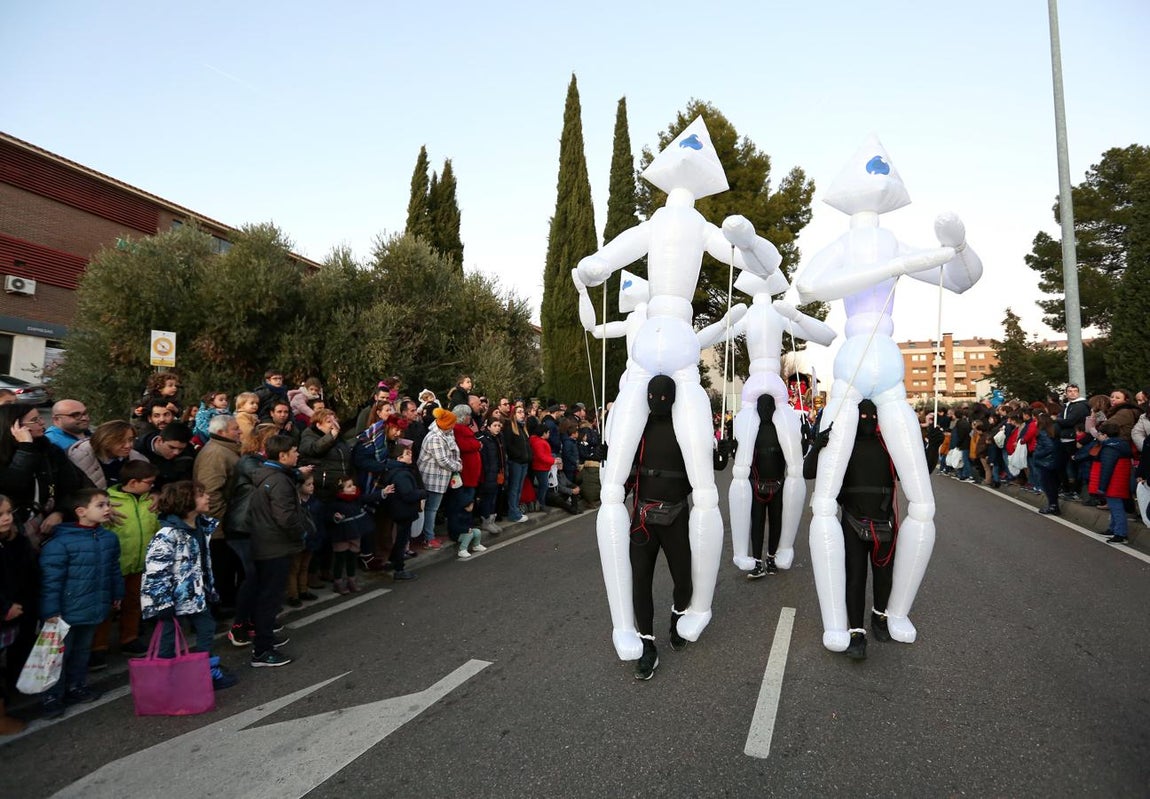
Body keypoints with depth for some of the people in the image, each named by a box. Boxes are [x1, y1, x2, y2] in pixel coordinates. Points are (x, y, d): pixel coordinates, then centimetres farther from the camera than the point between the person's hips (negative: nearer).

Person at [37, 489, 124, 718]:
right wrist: (50, 610, -17)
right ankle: (51, 698, 22)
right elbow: (50, 578, -18)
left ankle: (76, 687, 37)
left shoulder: (108, 537, -1)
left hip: (93, 608, 6)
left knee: (82, 650, 21)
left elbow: (114, 569, 10)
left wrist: (117, 595, 16)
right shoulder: (60, 542, -20)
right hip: (67, 611, -6)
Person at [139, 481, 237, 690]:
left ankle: (209, 672, 27)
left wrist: (209, 589, 18)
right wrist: (163, 602, -22)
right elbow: (155, 569, -24)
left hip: (196, 593, 8)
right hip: (174, 596, -8)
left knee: (206, 627, 14)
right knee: (169, 637, 6)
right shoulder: (168, 534, -23)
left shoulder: (202, 525, 3)